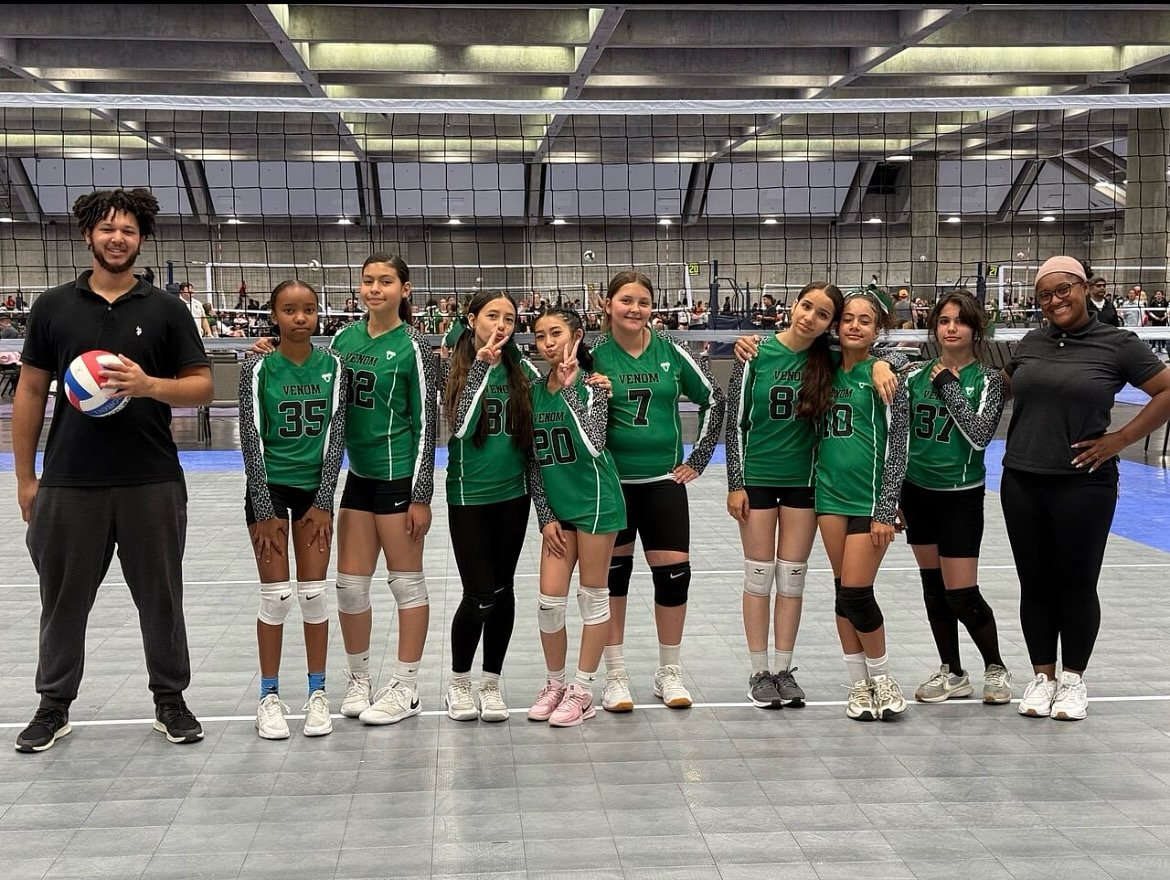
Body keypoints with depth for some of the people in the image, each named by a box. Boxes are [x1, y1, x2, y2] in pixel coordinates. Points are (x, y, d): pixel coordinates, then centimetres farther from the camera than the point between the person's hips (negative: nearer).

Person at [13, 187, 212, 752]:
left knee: (161, 598, 9)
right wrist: (25, 477, 5)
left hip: (153, 483, 0)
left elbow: (202, 387, 1)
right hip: (69, 484, 1)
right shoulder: (52, 307, 5)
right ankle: (54, 707, 25)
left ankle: (170, 700, 24)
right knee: (64, 599, 10)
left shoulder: (166, 310, 3)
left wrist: (149, 385, -19)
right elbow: (30, 392, 8)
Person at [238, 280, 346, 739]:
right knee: (275, 594, 0)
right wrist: (264, 511, -11)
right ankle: (269, 696, 12)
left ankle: (317, 693, 16)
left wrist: (324, 500, -5)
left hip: (314, 486, 2)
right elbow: (252, 438, -8)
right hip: (269, 485, -2)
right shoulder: (259, 366, -9)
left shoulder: (330, 365, -2)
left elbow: (335, 432, 0)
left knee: (314, 592, 5)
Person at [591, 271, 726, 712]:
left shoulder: (670, 352, 2)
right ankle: (616, 675, 18)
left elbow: (713, 399, 10)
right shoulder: (595, 354, -4)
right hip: (611, 482, -2)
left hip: (664, 480, 2)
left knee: (674, 574, 0)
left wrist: (698, 458, 7)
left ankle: (669, 673, 18)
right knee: (613, 574, 5)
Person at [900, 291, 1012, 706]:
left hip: (961, 495, -4)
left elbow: (980, 434, -21)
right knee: (934, 587, 10)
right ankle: (952, 674, 22)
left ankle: (995, 668, 17)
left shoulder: (988, 379, -7)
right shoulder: (917, 375, 3)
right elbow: (901, 436, 10)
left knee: (962, 594, -5)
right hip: (917, 490, 4)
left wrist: (949, 387, -18)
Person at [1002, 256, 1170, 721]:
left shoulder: (1118, 344, -5)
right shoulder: (1031, 344, 8)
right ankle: (1042, 675, 23)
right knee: (1035, 584, 10)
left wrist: (1120, 439, -8)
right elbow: (1002, 389, 24)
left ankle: (1073, 678, 21)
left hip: (1083, 485, -4)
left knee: (1076, 584, 5)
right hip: (1022, 483, 4)